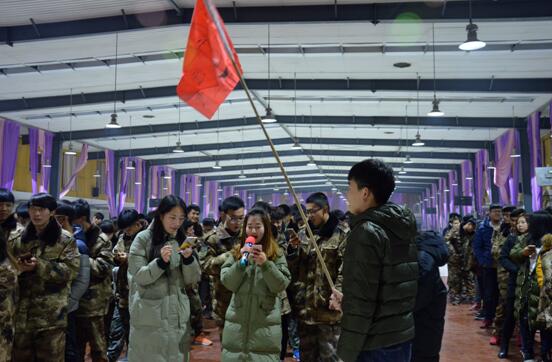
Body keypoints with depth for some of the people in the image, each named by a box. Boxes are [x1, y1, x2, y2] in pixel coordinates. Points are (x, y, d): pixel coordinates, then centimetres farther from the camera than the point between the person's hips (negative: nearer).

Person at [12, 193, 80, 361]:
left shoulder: (65, 239, -3)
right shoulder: (20, 239, 12)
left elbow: (71, 269, -11)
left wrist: (40, 266, -20)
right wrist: (17, 267, -6)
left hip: (52, 312, -4)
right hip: (22, 310, 5)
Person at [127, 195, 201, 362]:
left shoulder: (182, 240, 7)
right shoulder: (143, 239, -6)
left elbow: (192, 280, 3)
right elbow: (139, 277, -9)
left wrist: (188, 259, -15)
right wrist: (161, 261, -24)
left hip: (177, 315, 4)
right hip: (149, 316, -4)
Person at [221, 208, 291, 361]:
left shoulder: (277, 254, 2)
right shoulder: (237, 252, 7)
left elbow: (281, 285, -8)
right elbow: (228, 284, -2)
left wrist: (265, 264, -21)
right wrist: (241, 261, -16)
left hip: (266, 323, -2)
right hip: (237, 322, 2)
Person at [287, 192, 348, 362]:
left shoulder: (341, 235, -8)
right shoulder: (303, 235, 10)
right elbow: (292, 268, 11)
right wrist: (292, 249, -7)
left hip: (328, 307, -6)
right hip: (305, 306, 6)